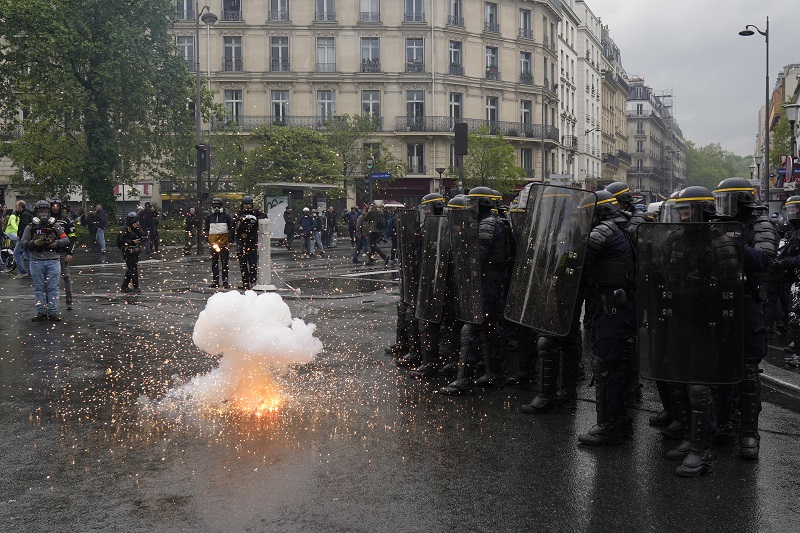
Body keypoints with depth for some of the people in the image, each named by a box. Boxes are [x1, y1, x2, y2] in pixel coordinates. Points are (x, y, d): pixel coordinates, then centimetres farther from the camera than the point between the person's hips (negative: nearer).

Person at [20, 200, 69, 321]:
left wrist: (56, 243, -11)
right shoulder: (30, 227, 7)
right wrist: (33, 243, -13)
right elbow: (23, 242, 4)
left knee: (53, 288, -1)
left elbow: (66, 240, 6)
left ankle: (53, 312, 3)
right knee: (39, 288, 5)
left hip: (53, 261, -1)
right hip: (36, 262, 1)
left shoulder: (56, 226, 7)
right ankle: (41, 312, 10)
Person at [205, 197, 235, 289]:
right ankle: (215, 281, 11)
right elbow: (205, 229, 17)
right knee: (214, 263, 6)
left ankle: (225, 282, 2)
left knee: (224, 263, -1)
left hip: (224, 243, -3)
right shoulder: (209, 217, 12)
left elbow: (232, 229, 4)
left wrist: (230, 241, -3)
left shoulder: (227, 216, 4)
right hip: (213, 243, 3)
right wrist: (207, 240, 5)